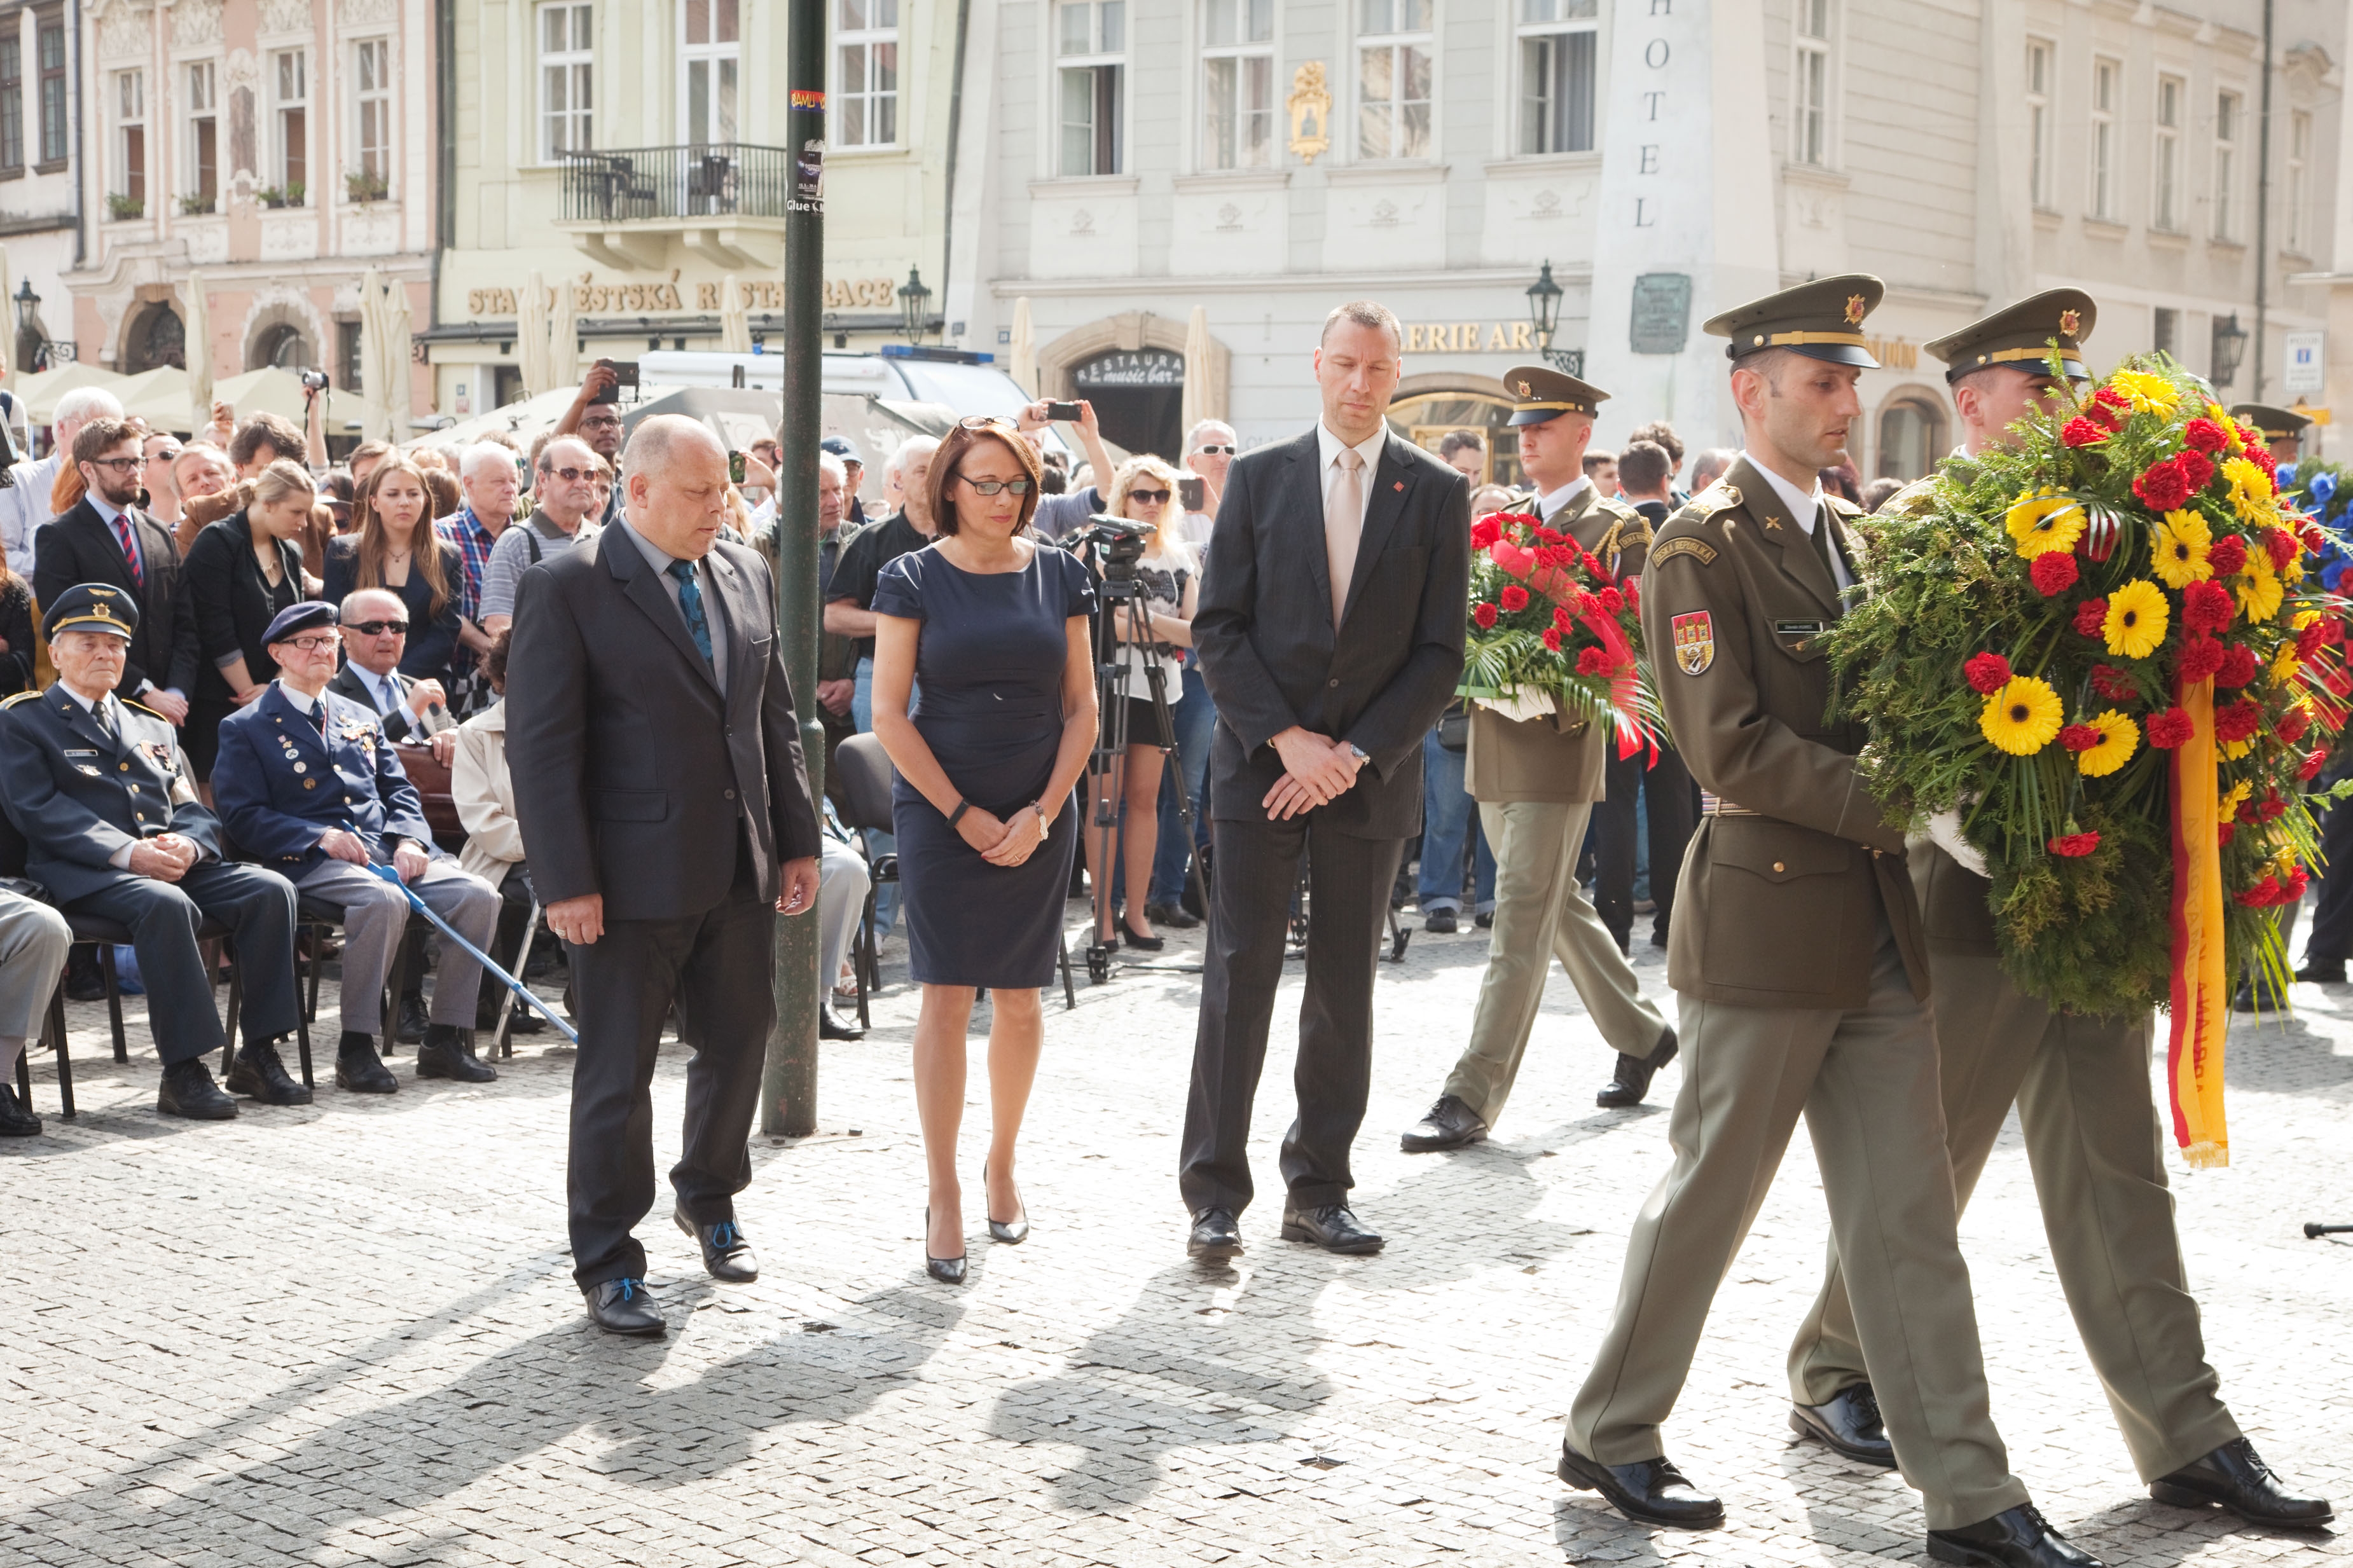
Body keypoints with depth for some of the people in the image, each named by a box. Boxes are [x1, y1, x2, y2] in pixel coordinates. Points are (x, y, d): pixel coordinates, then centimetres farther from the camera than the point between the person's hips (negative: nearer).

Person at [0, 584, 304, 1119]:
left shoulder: (152, 726, 28)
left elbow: (192, 810, 19)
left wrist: (188, 844, -8)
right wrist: (126, 853, -18)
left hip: (174, 864, 6)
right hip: (84, 875, -5)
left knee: (269, 889, -21)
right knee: (165, 904, -37)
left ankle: (259, 1054, -17)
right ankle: (184, 1071, -34)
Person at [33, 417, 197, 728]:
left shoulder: (161, 535, 15)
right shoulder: (58, 538, -3)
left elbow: (184, 624, 11)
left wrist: (177, 692, -6)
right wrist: (146, 692, -14)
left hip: (168, 705, 4)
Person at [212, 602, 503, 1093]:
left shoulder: (361, 719, 26)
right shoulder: (246, 729, 8)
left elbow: (399, 790, 20)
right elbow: (244, 815, -3)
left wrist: (409, 838, -3)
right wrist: (321, 836, -17)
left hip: (389, 850, 6)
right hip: (310, 863, -6)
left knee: (477, 895, -19)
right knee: (383, 901, -38)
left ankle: (445, 1039, -11)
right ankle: (356, 1048, -26)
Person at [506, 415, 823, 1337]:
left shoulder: (746, 576, 9)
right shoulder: (568, 588, -10)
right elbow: (541, 745, -13)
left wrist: (798, 840, 10)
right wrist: (566, 882, -17)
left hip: (739, 868, 6)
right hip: (635, 874, -6)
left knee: (739, 1043, 16)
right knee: (618, 1072, 2)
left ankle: (709, 1199, 41)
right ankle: (607, 1265, 14)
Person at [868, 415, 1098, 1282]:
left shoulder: (1057, 574, 4)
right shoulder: (914, 578, -3)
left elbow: (1082, 707, 5)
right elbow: (890, 713, -5)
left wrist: (1041, 812, -6)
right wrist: (965, 815, -9)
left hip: (1038, 814, 2)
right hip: (940, 811, -2)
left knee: (1020, 998, 7)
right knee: (946, 997, -5)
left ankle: (1002, 1164, 25)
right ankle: (944, 1195, 2)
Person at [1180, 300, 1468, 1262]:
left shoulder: (1437, 494, 4)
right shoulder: (1258, 479, 4)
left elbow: (1440, 653, 1)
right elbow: (1218, 629, 1)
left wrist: (1354, 753, -9)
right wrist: (1286, 738, -11)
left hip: (1372, 774, 1)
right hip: (1260, 766, -1)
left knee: (1345, 986, 6)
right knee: (1239, 976, -4)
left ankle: (1318, 1191, 16)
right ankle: (1215, 1195, 1)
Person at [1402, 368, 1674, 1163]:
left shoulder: (1619, 528, -3)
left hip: (1559, 745, -7)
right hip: (1494, 740, 7)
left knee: (1523, 918, -8)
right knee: (1557, 904, 17)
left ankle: (1473, 1097, -10)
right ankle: (1641, 1033, 35)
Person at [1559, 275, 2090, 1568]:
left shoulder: (1851, 537, 16)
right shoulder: (1702, 548, -9)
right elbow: (1729, 749, -17)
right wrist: (1887, 807, -19)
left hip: (1878, 931, 7)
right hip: (1767, 922, -7)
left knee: (1909, 1219, 6)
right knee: (1710, 1196, 5)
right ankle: (1610, 1435, 23)